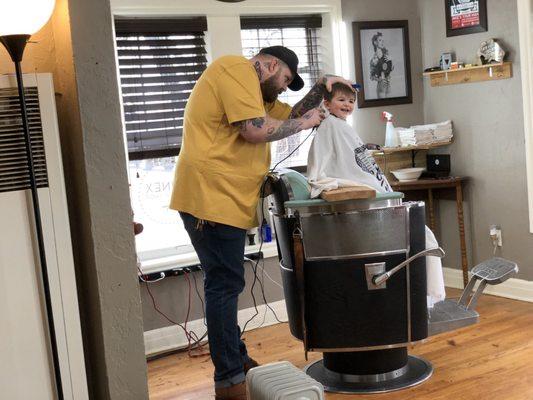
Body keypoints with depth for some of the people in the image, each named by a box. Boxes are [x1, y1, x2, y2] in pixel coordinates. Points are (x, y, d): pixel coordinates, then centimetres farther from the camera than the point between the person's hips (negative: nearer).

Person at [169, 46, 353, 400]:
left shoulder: (255, 89, 25)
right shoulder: (237, 69, -8)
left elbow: (289, 115, 28)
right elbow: (255, 130, -19)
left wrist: (322, 88, 17)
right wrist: (305, 123, -6)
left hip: (225, 201, 11)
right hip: (212, 198, -11)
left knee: (226, 284, 18)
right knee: (225, 286, -8)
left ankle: (237, 360, 31)